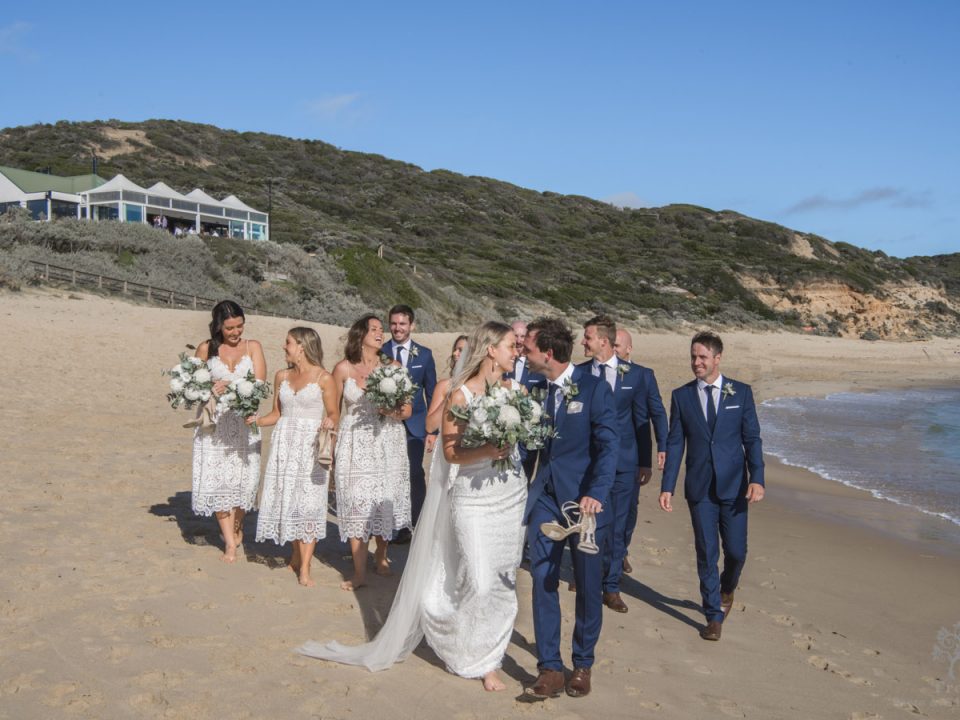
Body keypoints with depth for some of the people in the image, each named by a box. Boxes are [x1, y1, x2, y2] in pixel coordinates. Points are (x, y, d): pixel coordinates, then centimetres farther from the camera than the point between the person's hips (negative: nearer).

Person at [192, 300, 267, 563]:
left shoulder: (252, 347, 4)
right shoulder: (206, 349, 5)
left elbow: (259, 383, -6)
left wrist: (230, 386, -19)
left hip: (244, 422, 0)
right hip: (215, 421, 0)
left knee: (241, 477, 2)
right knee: (217, 480, -4)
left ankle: (237, 529, 25)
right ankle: (230, 541, 3)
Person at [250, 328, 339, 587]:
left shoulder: (324, 378, -4)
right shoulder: (282, 376, 11)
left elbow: (334, 413, -3)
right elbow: (277, 413, 13)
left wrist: (329, 422, -24)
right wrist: (257, 420, -3)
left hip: (310, 445, -5)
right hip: (284, 443, 5)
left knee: (308, 503, -6)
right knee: (287, 500, 7)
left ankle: (304, 568, -3)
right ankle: (297, 555, 25)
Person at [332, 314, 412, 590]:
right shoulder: (343, 368, 0)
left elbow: (408, 410, 4)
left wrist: (394, 412, -18)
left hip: (387, 443, 1)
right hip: (355, 444, -1)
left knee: (386, 500, 7)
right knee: (357, 504, -2)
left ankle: (381, 554, 33)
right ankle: (360, 572, 5)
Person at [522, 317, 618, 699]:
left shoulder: (594, 388, -10)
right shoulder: (536, 389, 5)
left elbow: (608, 445, -14)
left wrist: (596, 494, -25)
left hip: (584, 500, -4)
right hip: (544, 498, 4)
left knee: (588, 586, 8)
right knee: (543, 582, 1)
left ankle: (583, 664, 26)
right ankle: (550, 668, 11)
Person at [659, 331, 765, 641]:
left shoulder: (741, 392, 1)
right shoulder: (681, 396, 3)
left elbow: (752, 438, 0)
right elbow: (675, 443, 4)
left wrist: (757, 478, -11)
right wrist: (667, 487, -1)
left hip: (733, 487, 0)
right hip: (699, 488, 0)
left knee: (736, 551, 5)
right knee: (706, 554, 4)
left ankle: (727, 589, 38)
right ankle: (714, 615, 18)